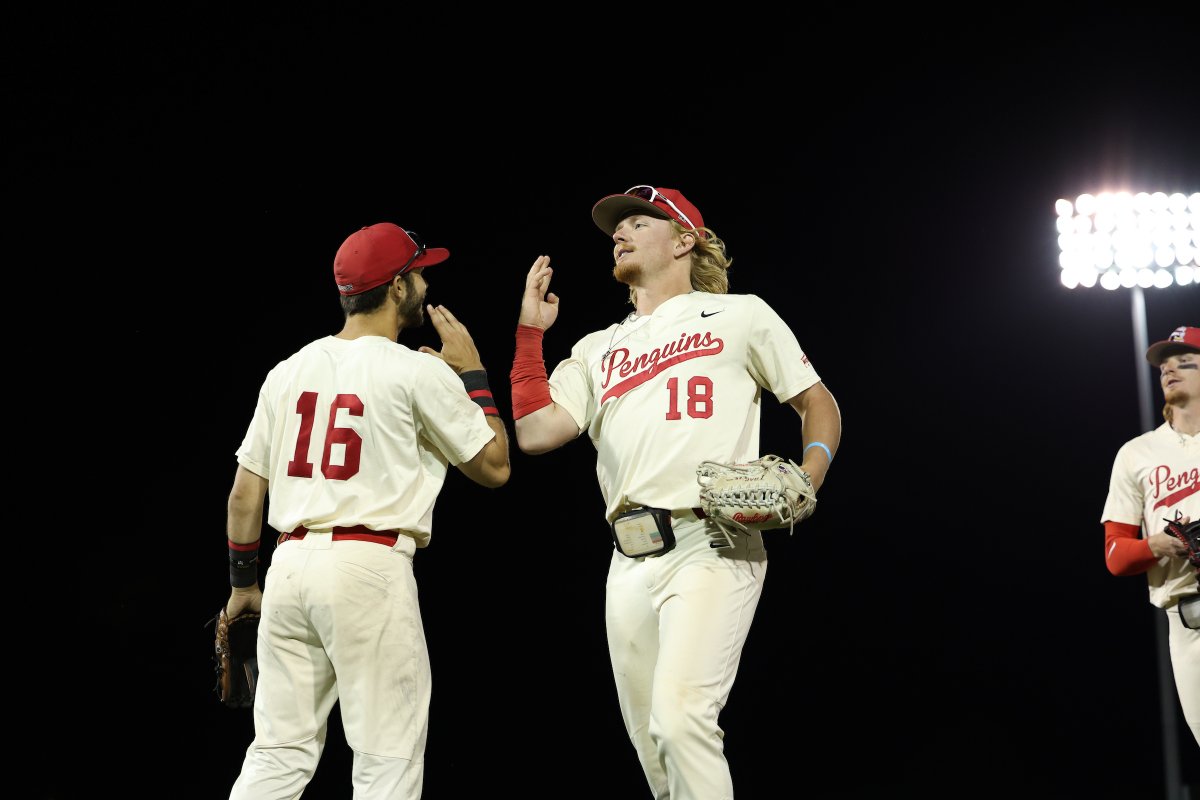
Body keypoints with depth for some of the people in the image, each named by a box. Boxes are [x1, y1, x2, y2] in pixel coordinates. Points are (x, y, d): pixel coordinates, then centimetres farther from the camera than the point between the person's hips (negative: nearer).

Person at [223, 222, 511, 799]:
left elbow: (244, 493, 13)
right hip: (370, 565, -6)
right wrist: (472, 372, 12)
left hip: (290, 562, 6)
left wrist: (242, 583, 24)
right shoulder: (418, 370, -4)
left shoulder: (288, 371, 12)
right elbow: (494, 467, 4)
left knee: (279, 751, 10)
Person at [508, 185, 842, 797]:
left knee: (679, 715, -24)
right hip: (630, 560, 5)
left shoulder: (740, 315, 11)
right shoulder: (598, 349, 22)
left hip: (711, 545, -5)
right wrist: (530, 330, 12)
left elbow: (818, 404, 12)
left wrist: (809, 477, -7)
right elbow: (536, 432, 10)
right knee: (650, 738, 6)